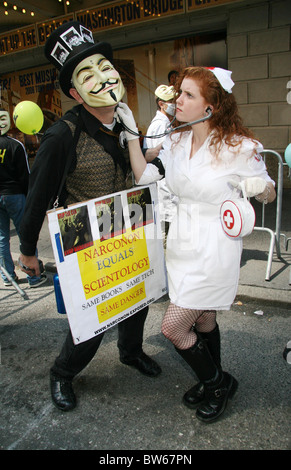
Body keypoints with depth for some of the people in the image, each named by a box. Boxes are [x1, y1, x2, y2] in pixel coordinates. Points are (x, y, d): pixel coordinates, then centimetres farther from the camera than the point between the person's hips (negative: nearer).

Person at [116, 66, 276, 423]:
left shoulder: (240, 148, -13)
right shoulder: (176, 141, 4)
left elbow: (268, 193, -2)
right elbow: (144, 176, 2)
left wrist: (259, 187, -24)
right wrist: (131, 132, -2)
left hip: (214, 249, -6)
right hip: (182, 243, 6)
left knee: (173, 327, -2)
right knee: (202, 318, 21)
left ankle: (218, 382, 27)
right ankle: (213, 382, 46)